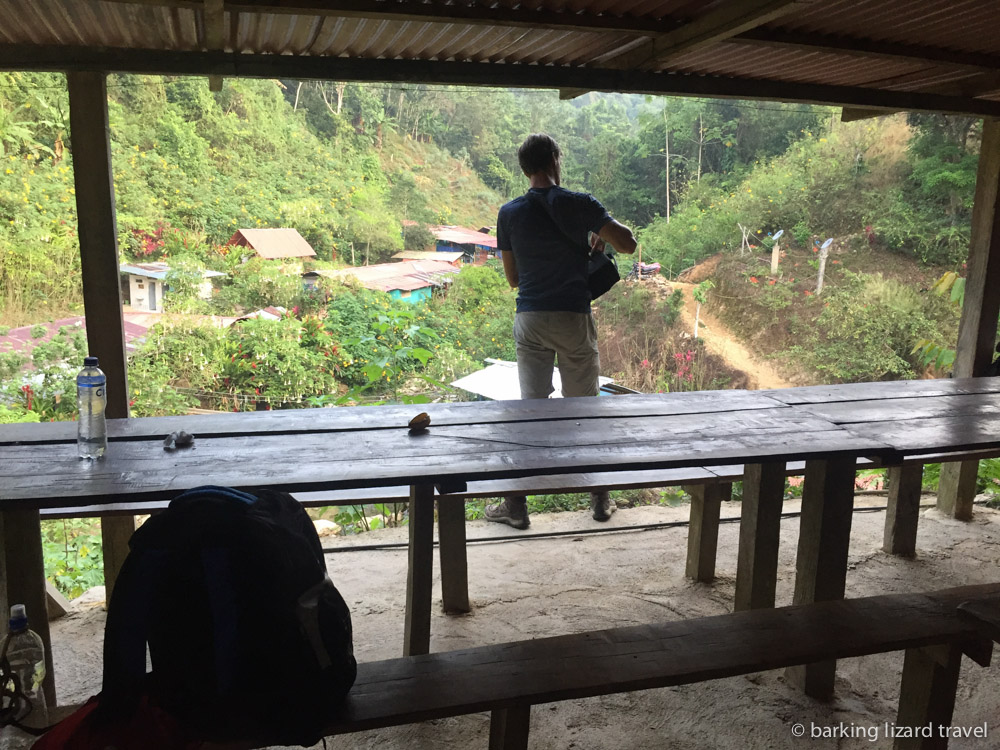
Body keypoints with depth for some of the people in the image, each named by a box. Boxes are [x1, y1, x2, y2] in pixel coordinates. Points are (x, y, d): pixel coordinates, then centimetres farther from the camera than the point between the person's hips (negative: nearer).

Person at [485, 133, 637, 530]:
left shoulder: (509, 213, 1)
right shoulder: (579, 204, -8)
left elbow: (512, 277, 8)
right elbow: (627, 244, -8)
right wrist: (602, 232, 12)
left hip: (529, 320, 2)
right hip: (574, 318, -2)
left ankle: (516, 505, 12)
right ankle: (599, 500, 21)